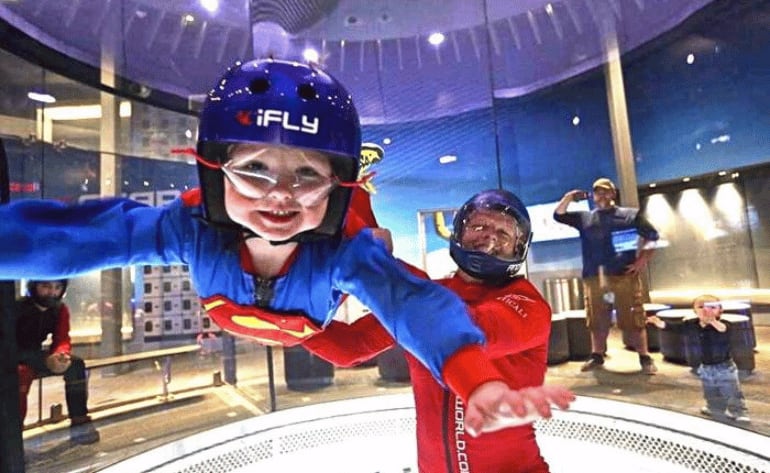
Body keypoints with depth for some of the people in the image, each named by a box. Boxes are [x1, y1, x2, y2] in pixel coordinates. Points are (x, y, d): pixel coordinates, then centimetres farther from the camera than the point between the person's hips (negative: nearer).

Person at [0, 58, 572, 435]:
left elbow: (415, 303, -58)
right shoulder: (193, 229, -41)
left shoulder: (344, 252, -45)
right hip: (230, 329, 2)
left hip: (315, 336, -1)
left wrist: (479, 379, -75)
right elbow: (77, 233, -43)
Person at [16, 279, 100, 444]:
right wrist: (46, 361, -36)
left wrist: (60, 355, -31)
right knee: (22, 373, -36)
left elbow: (62, 339, -6)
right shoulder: (18, 307, -20)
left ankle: (80, 422, -12)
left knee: (76, 364, -16)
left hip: (35, 357, 5)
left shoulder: (60, 309, -4)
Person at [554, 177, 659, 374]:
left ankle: (645, 358, 12)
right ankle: (597, 356, 20)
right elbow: (558, 216, 13)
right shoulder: (584, 218, 14)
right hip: (594, 279, 2)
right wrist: (569, 197, 2)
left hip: (624, 276, -2)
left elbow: (652, 236, 7)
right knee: (597, 320, 9)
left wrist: (642, 260, -2)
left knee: (633, 320, 1)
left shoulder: (630, 215, 8)